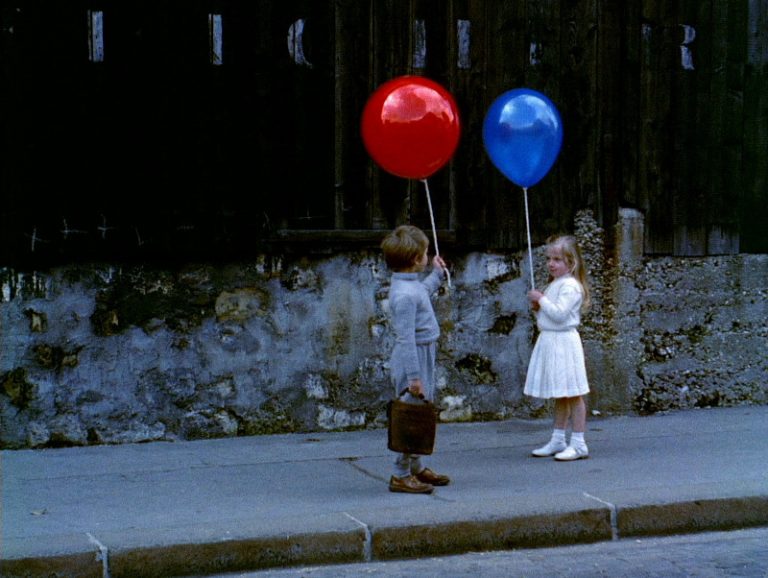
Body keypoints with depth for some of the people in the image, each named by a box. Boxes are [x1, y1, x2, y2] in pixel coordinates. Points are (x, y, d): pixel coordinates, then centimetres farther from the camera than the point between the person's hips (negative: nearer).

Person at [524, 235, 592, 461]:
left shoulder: (570, 286, -13)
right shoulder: (553, 285, 17)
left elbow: (559, 314, -23)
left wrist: (541, 300, -14)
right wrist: (537, 308, 5)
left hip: (564, 342, -10)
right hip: (549, 341, 10)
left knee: (573, 395, -5)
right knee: (559, 396, 15)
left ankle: (578, 444, -2)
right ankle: (558, 441, 21)